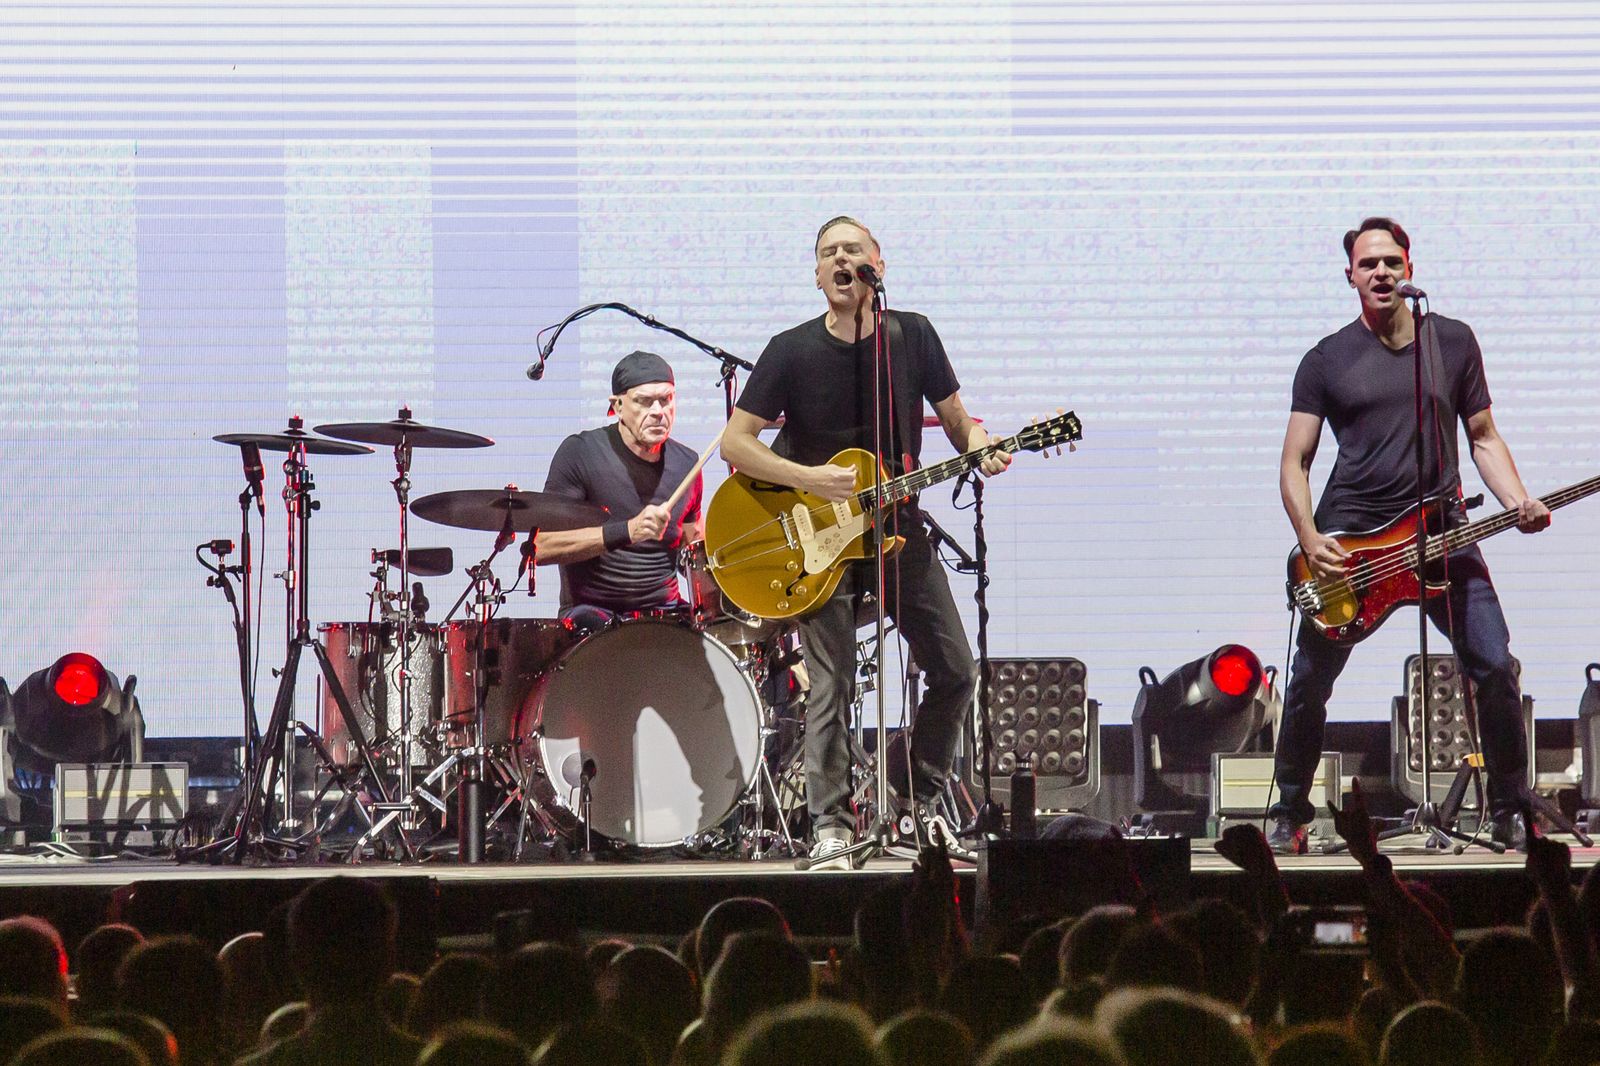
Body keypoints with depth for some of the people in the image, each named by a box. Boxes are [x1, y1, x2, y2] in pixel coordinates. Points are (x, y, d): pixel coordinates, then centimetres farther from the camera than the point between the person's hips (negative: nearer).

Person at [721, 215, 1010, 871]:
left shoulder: (913, 336, 1)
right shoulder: (792, 351, -7)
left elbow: (954, 417, 10)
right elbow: (734, 442, -8)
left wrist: (976, 442, -13)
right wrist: (807, 479, -20)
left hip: (898, 526, 4)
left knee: (955, 672, 2)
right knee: (830, 689, -8)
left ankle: (922, 800, 20)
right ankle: (831, 830, 1)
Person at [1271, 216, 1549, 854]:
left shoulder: (1454, 342, 10)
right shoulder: (1327, 360, 5)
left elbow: (1482, 438, 14)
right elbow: (1295, 461, 4)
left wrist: (1518, 503, -4)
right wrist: (1310, 541, -11)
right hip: (1348, 538, -1)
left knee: (1495, 667, -8)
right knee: (1308, 682, -3)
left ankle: (1510, 812, 6)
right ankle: (1290, 815, 14)